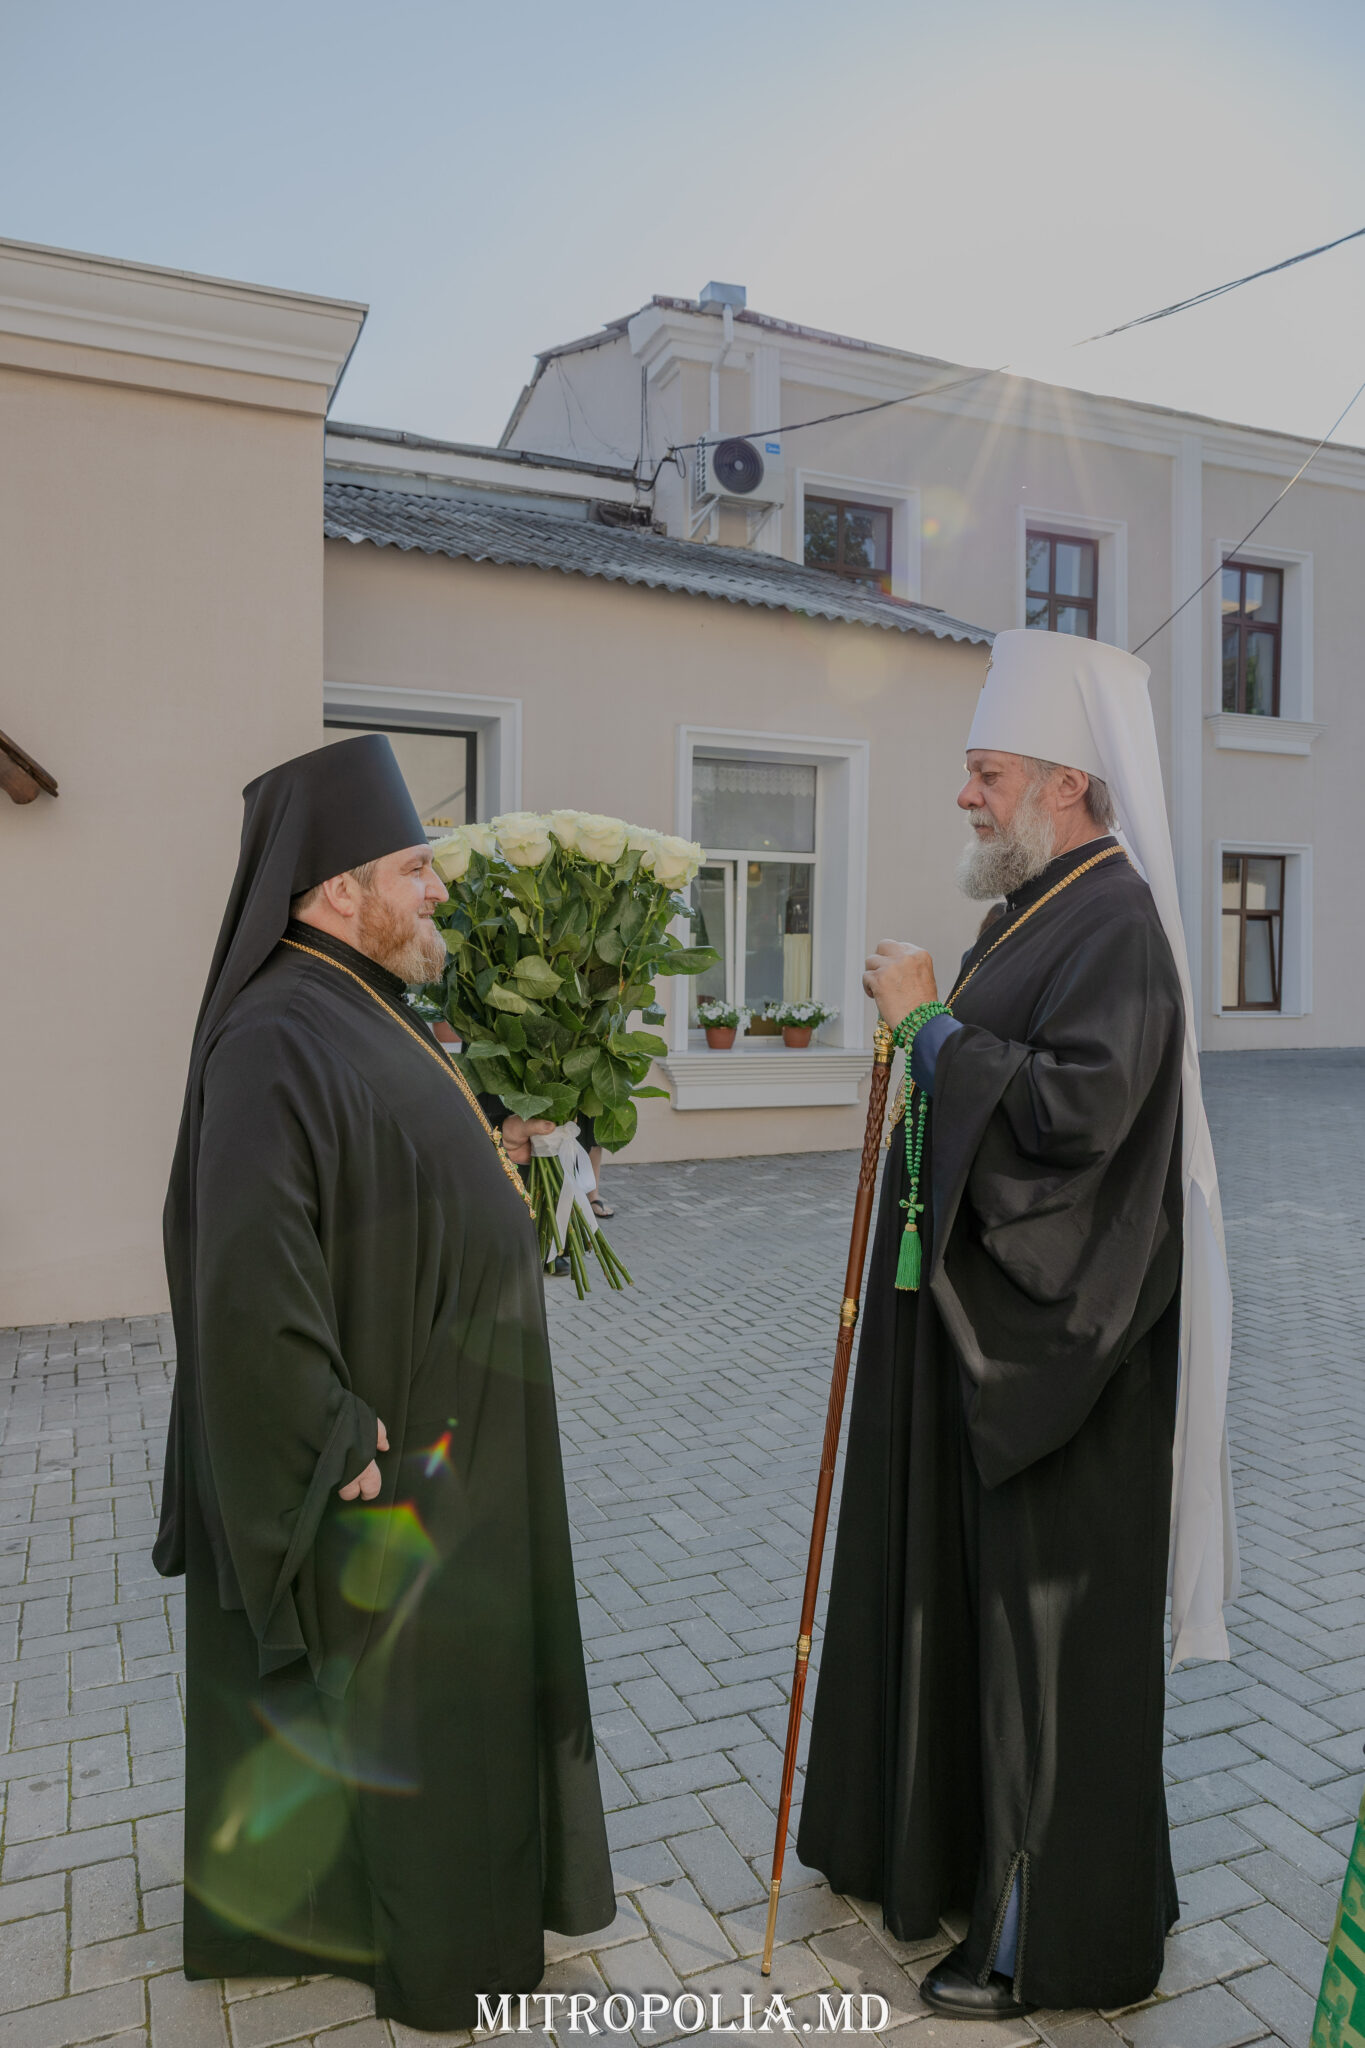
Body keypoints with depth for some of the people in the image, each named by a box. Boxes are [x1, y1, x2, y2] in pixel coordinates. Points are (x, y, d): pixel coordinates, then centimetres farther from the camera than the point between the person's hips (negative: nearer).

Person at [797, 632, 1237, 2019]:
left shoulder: (1117, 927, -18)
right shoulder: (1035, 916, 11)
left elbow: (1072, 1110, -30)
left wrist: (929, 1026, -22)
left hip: (1053, 1349, -10)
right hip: (981, 1332, 10)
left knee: (1046, 1620, 5)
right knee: (963, 1589, 21)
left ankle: (1052, 1935, 25)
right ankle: (958, 1846, 43)